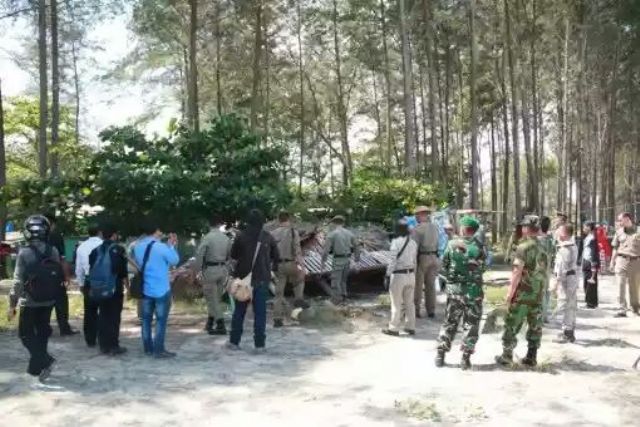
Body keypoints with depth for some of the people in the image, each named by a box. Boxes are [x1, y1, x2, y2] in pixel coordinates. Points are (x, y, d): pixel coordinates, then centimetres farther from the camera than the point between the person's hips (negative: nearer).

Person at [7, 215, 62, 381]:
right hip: (49, 301, 4)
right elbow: (59, 277, 1)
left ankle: (44, 360, -8)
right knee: (42, 333, 18)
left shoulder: (24, 253, -16)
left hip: (30, 302, -4)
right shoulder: (53, 251, -5)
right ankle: (36, 366, 27)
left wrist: (12, 305, -7)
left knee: (25, 334, 10)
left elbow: (18, 282, -14)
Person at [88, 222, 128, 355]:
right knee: (114, 318, 0)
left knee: (102, 317, 11)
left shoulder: (95, 250, 6)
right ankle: (113, 346, 1)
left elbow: (91, 269, 9)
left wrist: (91, 287, 17)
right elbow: (123, 270, -8)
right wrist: (125, 279, 11)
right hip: (114, 289, -5)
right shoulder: (119, 250, -9)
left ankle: (104, 346, 16)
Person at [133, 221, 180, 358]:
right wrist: (171, 245, 6)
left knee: (146, 319, 12)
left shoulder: (138, 246, 1)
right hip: (161, 290, -6)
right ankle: (159, 350, 2)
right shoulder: (161, 247, -19)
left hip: (145, 289, 6)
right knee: (161, 320, 1)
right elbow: (175, 260, -6)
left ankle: (148, 348, 18)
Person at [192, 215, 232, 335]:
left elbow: (199, 255, -15)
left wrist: (196, 270, -5)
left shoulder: (207, 238, -12)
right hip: (223, 270, 6)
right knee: (217, 298, 16)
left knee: (212, 298, 1)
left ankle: (221, 326, -3)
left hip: (210, 270, -5)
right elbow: (230, 256, 5)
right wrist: (226, 270, 14)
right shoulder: (226, 238, 3)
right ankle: (210, 323, 28)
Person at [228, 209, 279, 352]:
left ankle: (234, 341, 16)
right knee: (260, 312, 4)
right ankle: (259, 344, 3)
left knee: (239, 310, 12)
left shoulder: (241, 237, -7)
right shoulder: (268, 238, -3)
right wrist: (272, 269, 19)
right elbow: (276, 257, 4)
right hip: (262, 280, 0)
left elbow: (233, 255, 3)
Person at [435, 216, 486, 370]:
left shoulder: (451, 245, -6)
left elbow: (443, 266, 1)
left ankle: (440, 354, 12)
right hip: (473, 290, -2)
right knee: (471, 324, 8)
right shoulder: (478, 247, -10)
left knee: (450, 322, 13)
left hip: (453, 289, 2)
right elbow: (483, 267, -2)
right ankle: (465, 358, 7)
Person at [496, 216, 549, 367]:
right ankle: (531, 357, 15)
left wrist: (510, 293, -14)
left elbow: (517, 272, -18)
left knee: (512, 326, 3)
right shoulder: (543, 249, 9)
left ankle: (506, 356, 8)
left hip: (522, 294, -7)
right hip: (538, 295, 7)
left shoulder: (523, 247, -14)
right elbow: (543, 272, 14)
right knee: (535, 327, 11)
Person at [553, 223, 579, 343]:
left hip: (566, 278, -10)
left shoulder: (564, 248, -19)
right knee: (571, 306, 14)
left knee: (565, 306, -4)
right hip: (573, 276, 10)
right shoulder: (574, 246, 11)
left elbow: (562, 267, -21)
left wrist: (557, 281, -18)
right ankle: (571, 332, 23)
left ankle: (567, 333, -1)